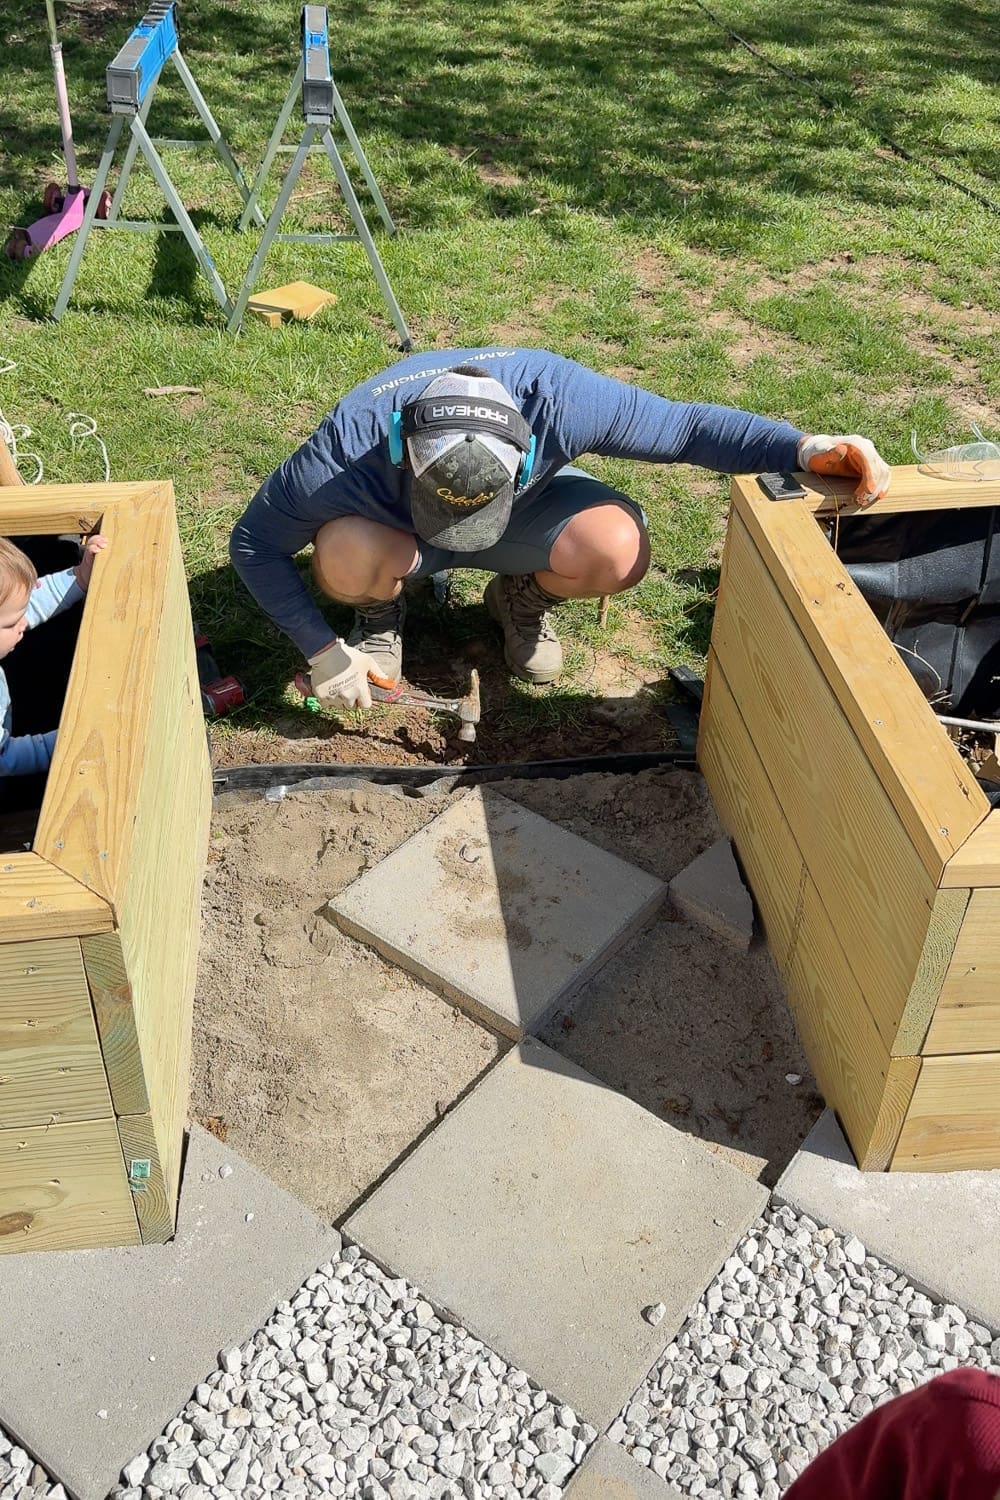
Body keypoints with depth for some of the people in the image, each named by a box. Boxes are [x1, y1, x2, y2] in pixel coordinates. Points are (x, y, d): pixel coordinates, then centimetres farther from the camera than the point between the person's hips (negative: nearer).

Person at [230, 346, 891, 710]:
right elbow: (255, 544, -22)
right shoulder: (347, 450, -38)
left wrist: (803, 448, -40)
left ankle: (524, 598, 4)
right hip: (391, 520, -1)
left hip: (524, 507, 1)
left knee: (620, 550, -31)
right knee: (347, 560, -39)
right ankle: (381, 610, 1)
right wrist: (323, 652, -23)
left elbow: (686, 425, -26)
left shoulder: (561, 398, -38)